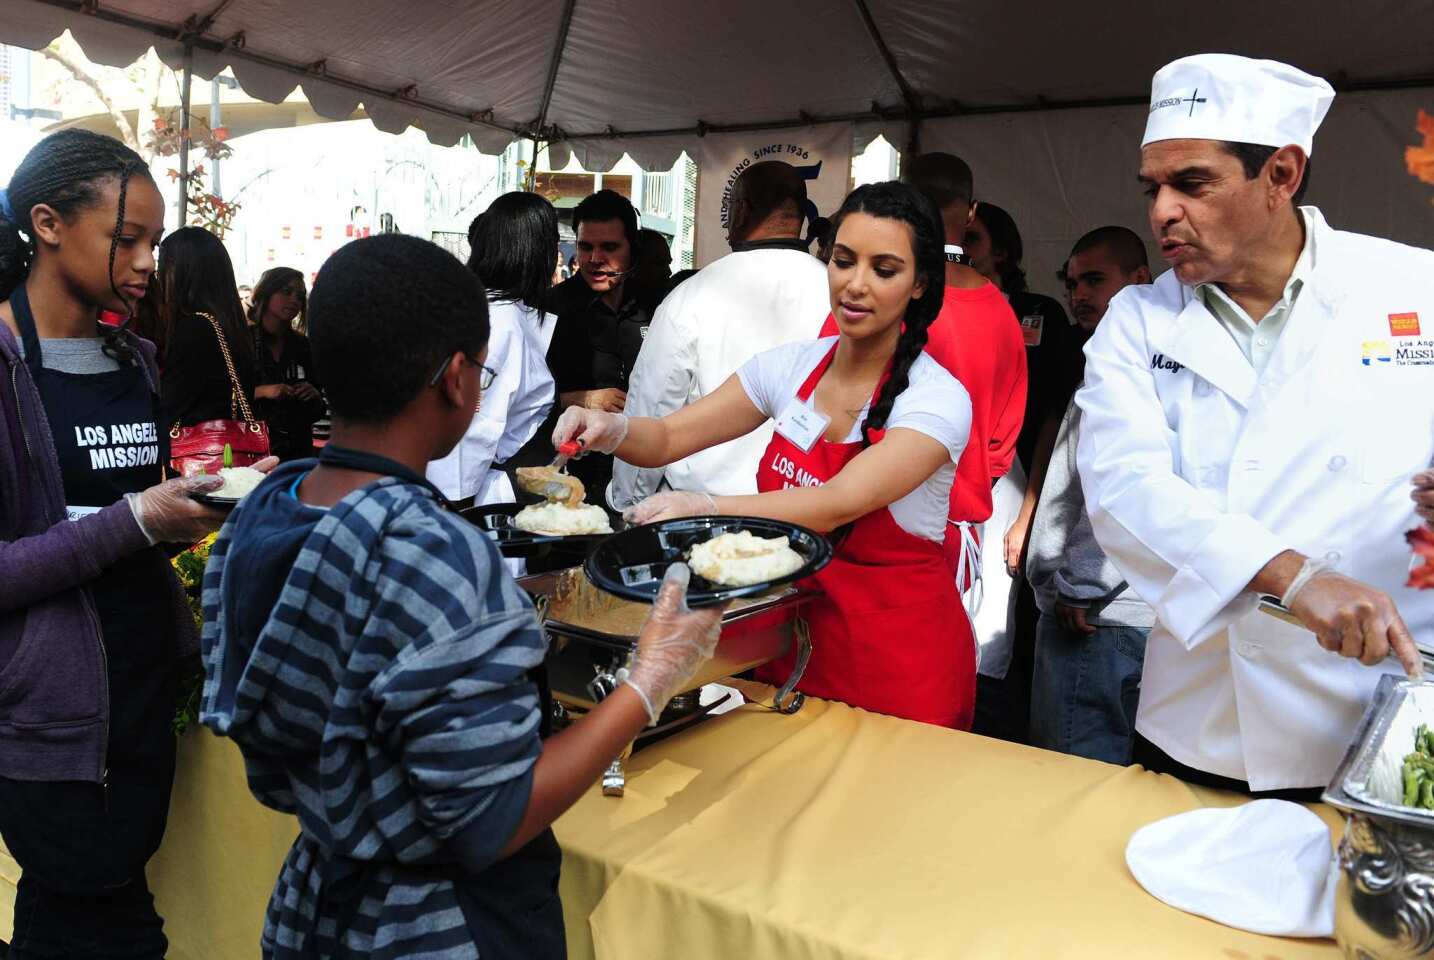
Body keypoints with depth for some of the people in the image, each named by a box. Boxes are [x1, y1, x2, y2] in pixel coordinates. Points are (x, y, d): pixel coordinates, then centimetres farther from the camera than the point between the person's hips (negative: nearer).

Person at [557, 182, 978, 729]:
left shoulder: (938, 398, -17)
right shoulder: (792, 366, -2)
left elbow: (838, 504, -30)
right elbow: (667, 439, -1)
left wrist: (704, 509, -42)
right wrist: (611, 430, -23)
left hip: (901, 653, -4)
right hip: (792, 630, 4)